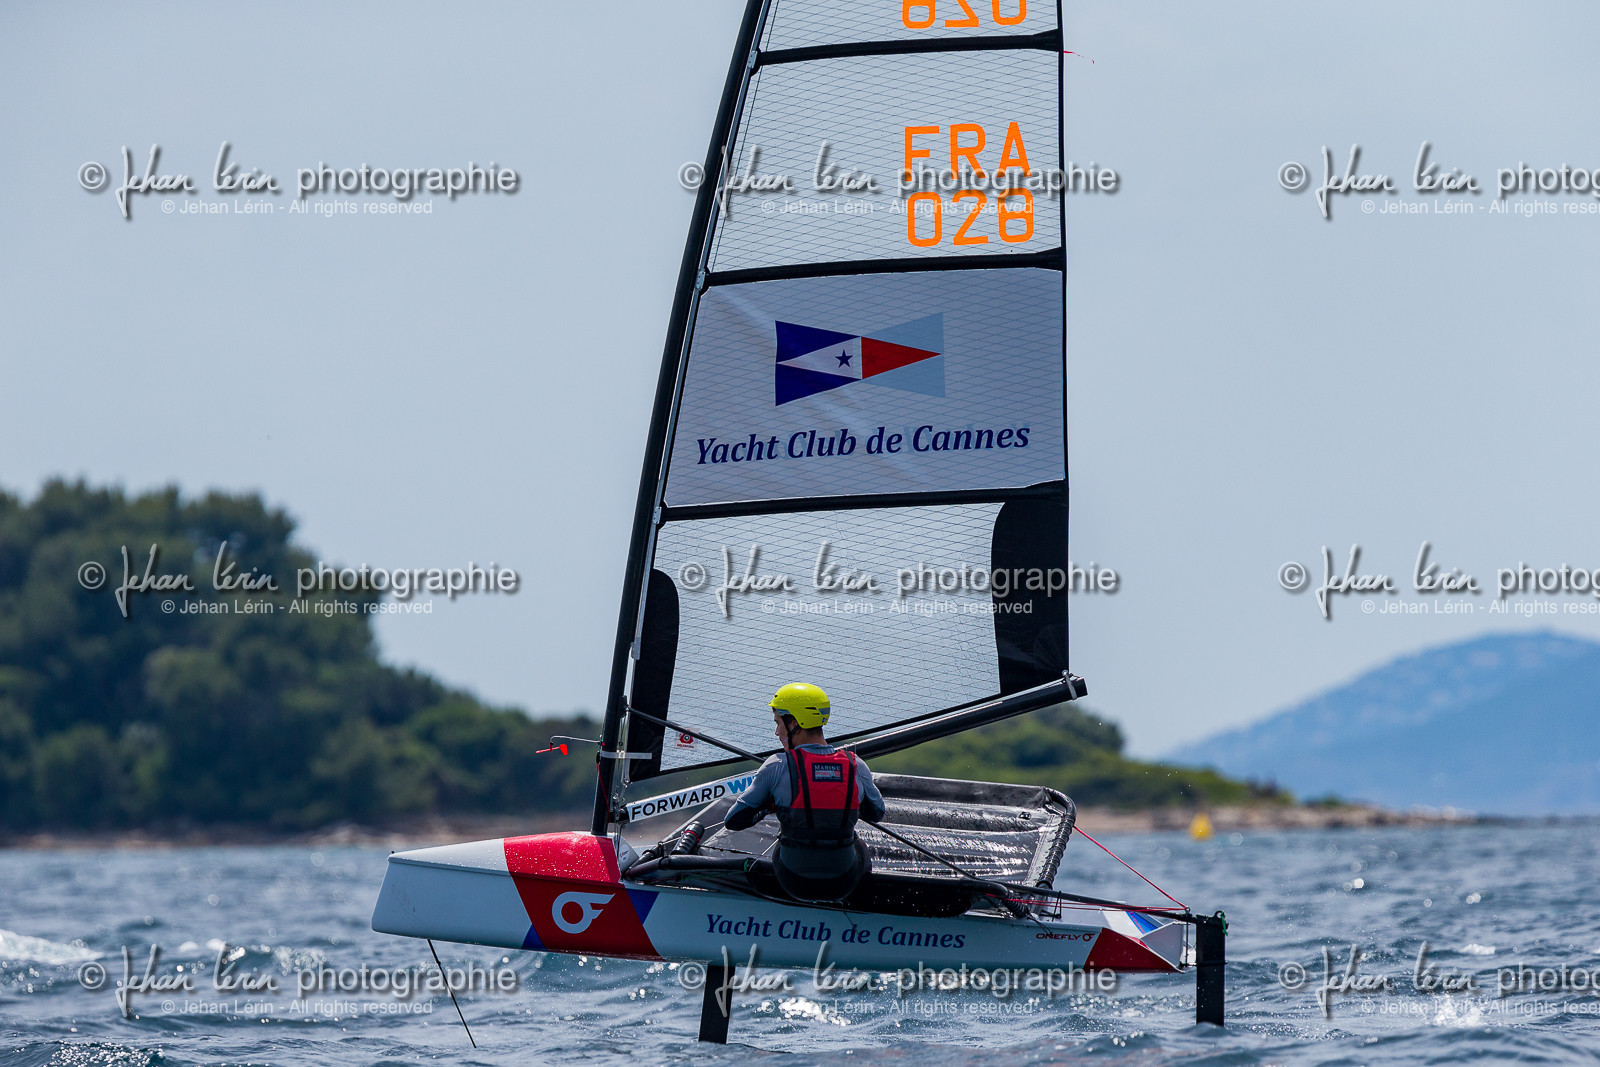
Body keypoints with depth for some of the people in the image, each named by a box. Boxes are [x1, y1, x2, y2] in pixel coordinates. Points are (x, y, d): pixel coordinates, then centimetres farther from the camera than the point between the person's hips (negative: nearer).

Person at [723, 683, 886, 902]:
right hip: (844, 887, 1)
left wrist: (767, 807, 10)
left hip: (795, 885, -1)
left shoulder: (777, 767, -15)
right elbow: (876, 814, 11)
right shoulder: (856, 766, -8)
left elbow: (733, 821, -8)